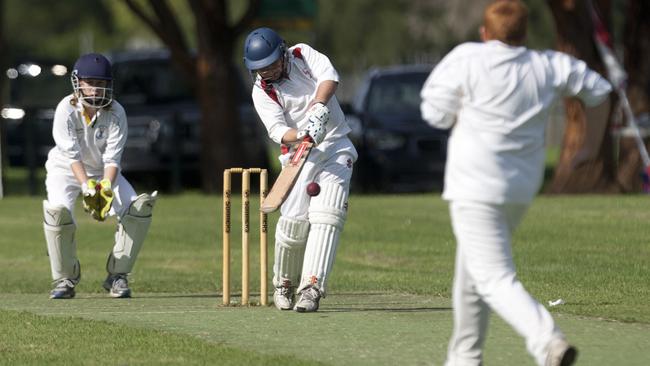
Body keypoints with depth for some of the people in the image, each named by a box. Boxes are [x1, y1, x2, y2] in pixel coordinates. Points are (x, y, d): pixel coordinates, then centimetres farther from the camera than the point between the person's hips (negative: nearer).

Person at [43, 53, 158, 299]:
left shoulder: (116, 113, -16)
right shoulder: (66, 110, -21)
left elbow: (112, 158, -19)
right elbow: (71, 154, -27)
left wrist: (107, 186, -37)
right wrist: (86, 186, -41)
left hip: (104, 172, 2)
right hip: (67, 169, -2)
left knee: (139, 207, -18)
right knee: (57, 209, -32)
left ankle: (117, 275, -4)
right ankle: (65, 279, -14)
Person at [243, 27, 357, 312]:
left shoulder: (303, 55, -1)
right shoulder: (261, 91, -4)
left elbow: (329, 77, -18)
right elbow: (277, 131, -17)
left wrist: (319, 107, -35)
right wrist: (301, 135, -37)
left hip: (336, 146, 0)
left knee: (325, 216, -15)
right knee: (294, 219, -11)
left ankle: (311, 289, -22)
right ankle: (284, 284, 12)